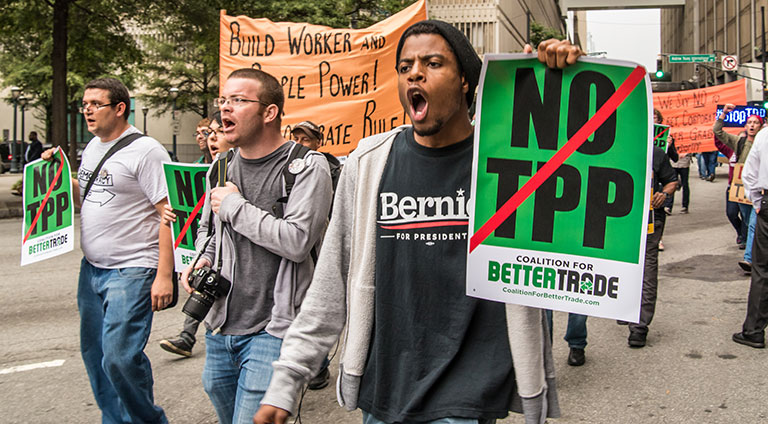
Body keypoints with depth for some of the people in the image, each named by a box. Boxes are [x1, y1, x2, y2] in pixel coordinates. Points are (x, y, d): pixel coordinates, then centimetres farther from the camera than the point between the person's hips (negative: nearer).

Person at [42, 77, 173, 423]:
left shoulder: (146, 151, -12)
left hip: (132, 270, -8)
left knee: (119, 357, -11)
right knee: (94, 353, 14)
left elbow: (170, 214, -16)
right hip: (92, 268, 8)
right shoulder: (92, 147, 14)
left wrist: (164, 275, -21)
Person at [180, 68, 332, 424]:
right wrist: (203, 258, 3)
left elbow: (297, 241, -23)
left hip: (272, 330, -7)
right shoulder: (222, 167, 9)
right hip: (220, 327, 7)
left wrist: (234, 205, -14)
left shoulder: (307, 167, -12)